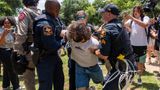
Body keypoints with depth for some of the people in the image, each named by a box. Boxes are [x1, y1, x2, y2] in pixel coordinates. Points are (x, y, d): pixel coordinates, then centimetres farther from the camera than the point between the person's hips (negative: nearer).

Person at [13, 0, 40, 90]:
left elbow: (21, 34, -20)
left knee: (29, 77, 8)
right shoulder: (41, 13, 7)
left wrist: (17, 50, -15)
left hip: (30, 50, -5)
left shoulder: (25, 12, -10)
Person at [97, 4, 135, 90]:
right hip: (129, 65, 9)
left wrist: (94, 51, 0)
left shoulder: (107, 29, -17)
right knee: (106, 83, 23)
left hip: (123, 68, -9)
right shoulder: (120, 25, 10)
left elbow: (104, 55, -19)